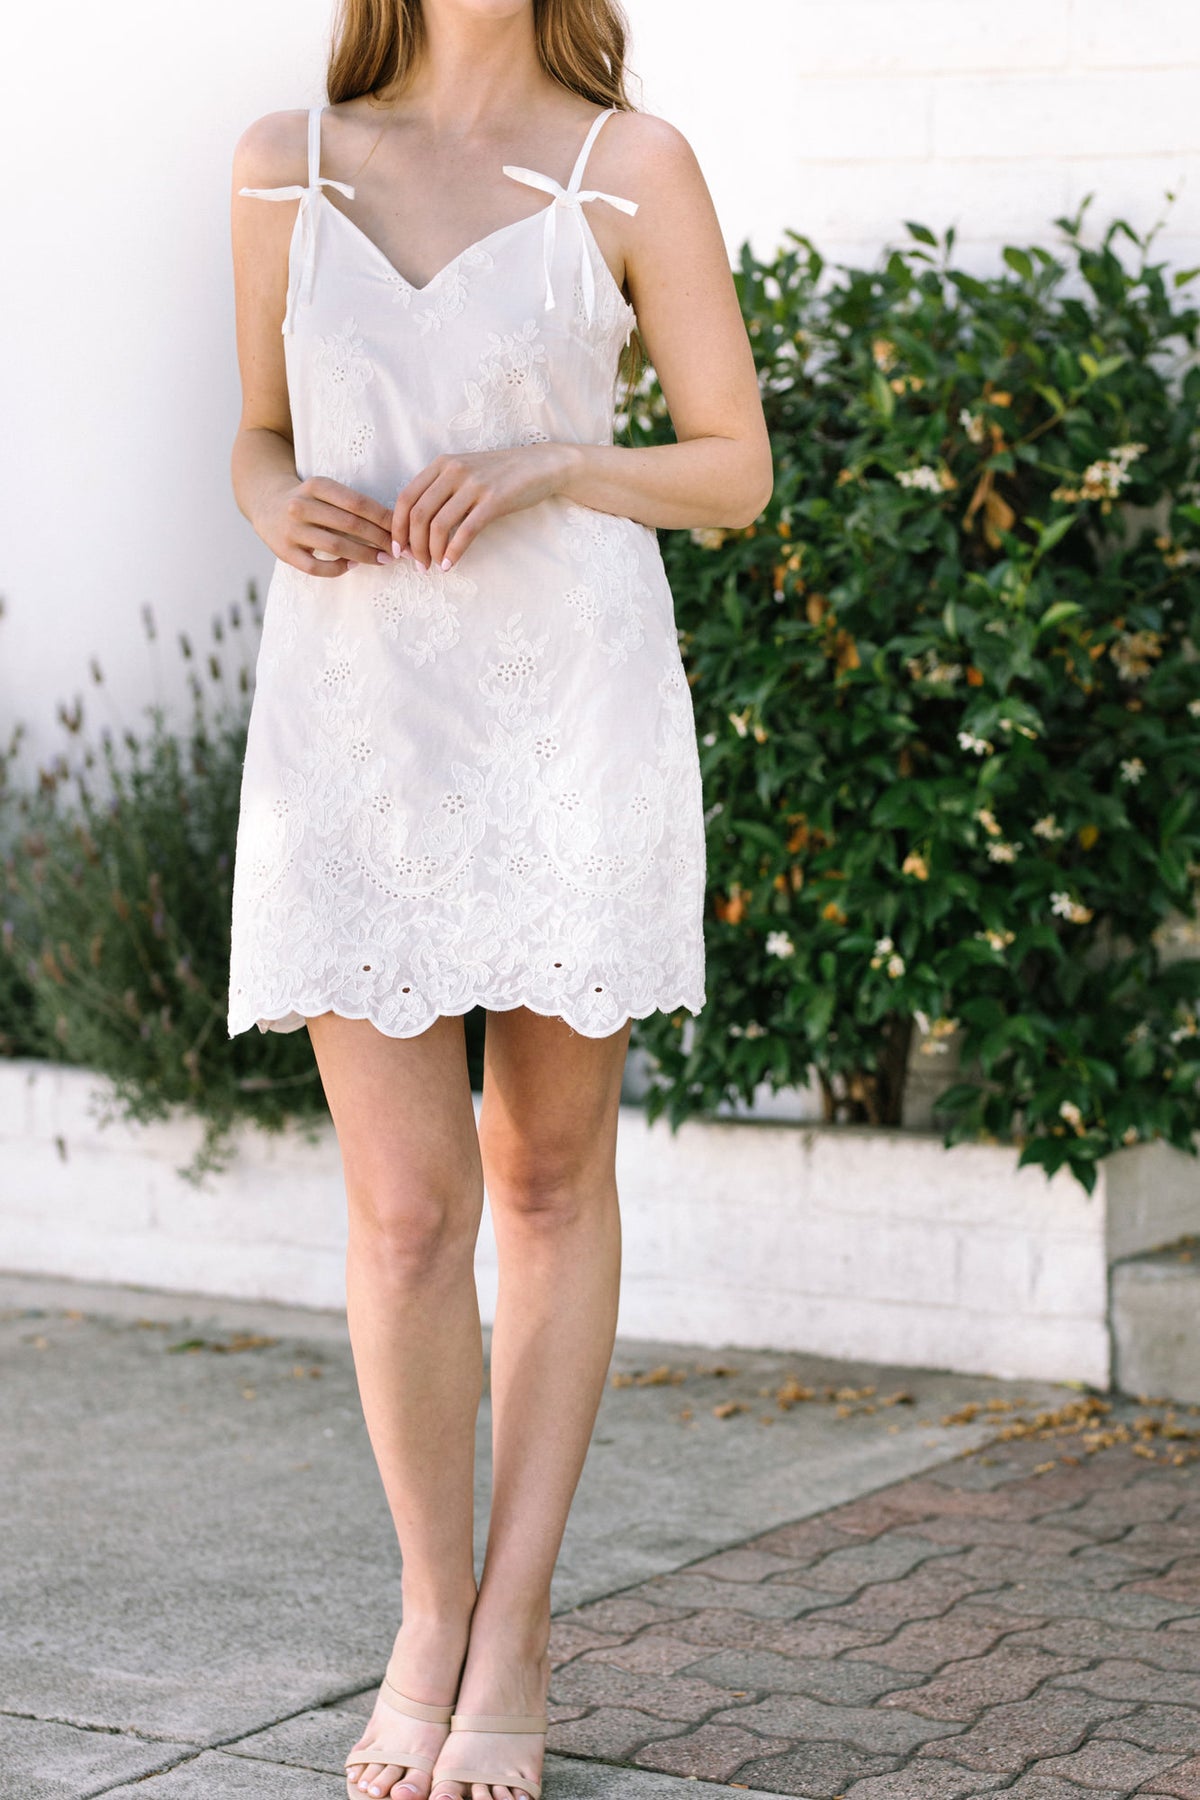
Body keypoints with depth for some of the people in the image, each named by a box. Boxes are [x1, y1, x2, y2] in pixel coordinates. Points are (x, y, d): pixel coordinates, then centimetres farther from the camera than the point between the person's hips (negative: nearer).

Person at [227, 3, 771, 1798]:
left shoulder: (631, 167, 2)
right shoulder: (286, 165, 9)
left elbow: (737, 467, 4)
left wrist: (554, 465, -13)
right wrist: (286, 509, -5)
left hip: (569, 708, -1)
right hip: (351, 707, 1)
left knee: (549, 1173, 6)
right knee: (405, 1209, -3)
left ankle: (513, 1640, 18)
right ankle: (431, 1614, 18)